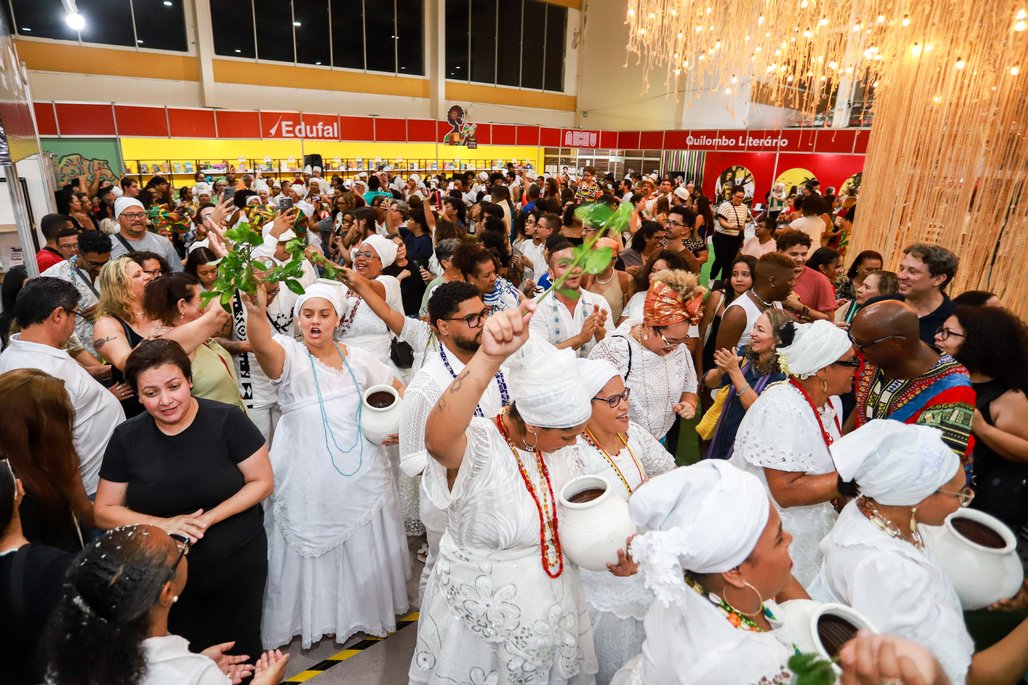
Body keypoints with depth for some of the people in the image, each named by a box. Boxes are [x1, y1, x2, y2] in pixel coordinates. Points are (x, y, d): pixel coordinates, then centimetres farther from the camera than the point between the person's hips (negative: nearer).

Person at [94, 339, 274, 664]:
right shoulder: (126, 438, -6)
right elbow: (104, 511, 0)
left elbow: (262, 482, -11)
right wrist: (164, 524, -16)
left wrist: (208, 519, -23)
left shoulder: (227, 420, -16)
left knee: (239, 653, 16)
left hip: (237, 567, -2)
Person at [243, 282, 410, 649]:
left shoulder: (358, 357, 3)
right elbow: (261, 344, -32)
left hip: (360, 474, 4)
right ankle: (312, 616, 34)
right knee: (311, 551, 10)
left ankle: (363, 609, 40)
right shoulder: (289, 355, -8)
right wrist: (256, 310, -52)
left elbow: (397, 388, 16)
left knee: (362, 549, 18)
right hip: (308, 478, -3)